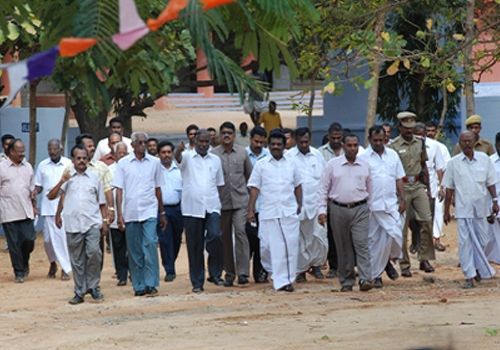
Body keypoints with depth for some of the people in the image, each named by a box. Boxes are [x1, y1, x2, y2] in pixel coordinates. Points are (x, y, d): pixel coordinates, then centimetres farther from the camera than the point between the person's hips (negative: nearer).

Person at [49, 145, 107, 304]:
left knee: (94, 252, -17)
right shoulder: (67, 177, 9)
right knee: (76, 260, 4)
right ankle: (80, 292, 12)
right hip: (73, 224, 1)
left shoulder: (94, 177, 11)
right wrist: (62, 182, -6)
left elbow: (101, 202, 15)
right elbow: (51, 196, 6)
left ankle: (93, 286, -2)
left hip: (92, 223, -1)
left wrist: (104, 220, 7)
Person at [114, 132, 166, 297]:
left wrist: (162, 213, 15)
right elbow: (119, 190, 3)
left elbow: (158, 189, 14)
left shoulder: (154, 162, 7)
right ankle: (139, 286, 10)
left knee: (150, 245, -13)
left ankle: (151, 284, -12)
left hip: (149, 211, 0)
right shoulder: (123, 164, 4)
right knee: (134, 251, 3)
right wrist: (119, 214, -4)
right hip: (130, 213, 0)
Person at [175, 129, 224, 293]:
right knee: (195, 247, 2)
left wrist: (219, 202, 8)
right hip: (191, 208, -1)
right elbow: (178, 158, -20)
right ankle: (197, 282, 10)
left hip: (212, 207, 1)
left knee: (215, 236, -20)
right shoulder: (187, 158, 4)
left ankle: (215, 273, -4)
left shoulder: (215, 160, 13)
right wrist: (179, 150, -43)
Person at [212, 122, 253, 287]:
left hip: (240, 200, 0)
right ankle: (229, 272, 15)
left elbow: (249, 173, 17)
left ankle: (243, 271, -13)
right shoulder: (213, 154, -1)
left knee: (240, 231, -14)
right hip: (222, 201, 0)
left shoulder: (242, 152, 6)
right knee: (225, 237, 6)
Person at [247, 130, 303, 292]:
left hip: (289, 211, 2)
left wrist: (299, 204, 8)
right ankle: (280, 280, 8)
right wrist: (250, 210, -3)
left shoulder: (291, 165, 11)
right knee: (271, 247, -4)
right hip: (268, 213, -2)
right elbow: (254, 188, 3)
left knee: (291, 246, -2)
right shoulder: (261, 165, 4)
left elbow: (298, 186, 20)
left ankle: (287, 279, 6)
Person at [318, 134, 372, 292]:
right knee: (343, 247, 5)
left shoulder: (365, 165, 7)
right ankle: (346, 282, 11)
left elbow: (370, 188, 14)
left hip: (360, 209, 0)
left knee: (361, 244, -12)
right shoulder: (332, 164, 2)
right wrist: (322, 210, -4)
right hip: (338, 209, 0)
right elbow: (323, 188, 3)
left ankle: (366, 279, -17)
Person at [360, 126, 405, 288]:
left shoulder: (392, 155, 9)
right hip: (373, 205, -3)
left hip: (391, 203, 3)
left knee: (395, 235, -7)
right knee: (374, 240, 3)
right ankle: (375, 275, 10)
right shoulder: (363, 157, -3)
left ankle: (388, 260, 21)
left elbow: (399, 180, 13)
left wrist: (402, 199, 6)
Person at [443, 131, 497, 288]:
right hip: (463, 209, -2)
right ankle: (469, 277, -3)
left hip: (481, 207, 2)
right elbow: (449, 189, 2)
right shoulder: (454, 163, -2)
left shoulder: (484, 159, 2)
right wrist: (446, 211, 3)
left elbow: (490, 183, 8)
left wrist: (494, 201, 1)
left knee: (481, 241, 10)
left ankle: (479, 269, 28)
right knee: (465, 242, -5)